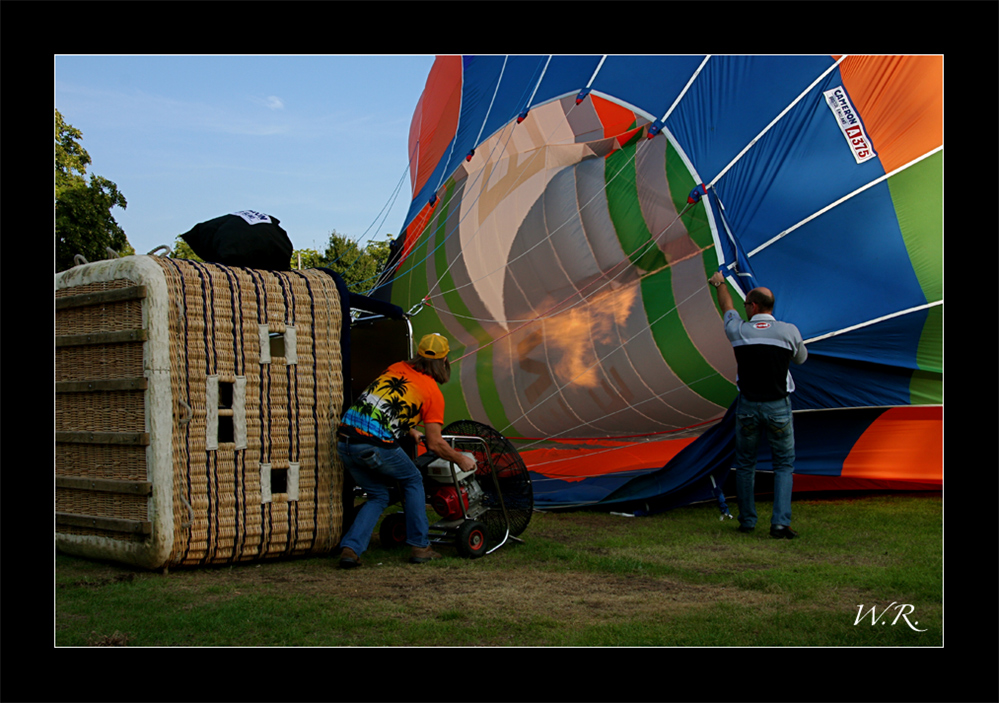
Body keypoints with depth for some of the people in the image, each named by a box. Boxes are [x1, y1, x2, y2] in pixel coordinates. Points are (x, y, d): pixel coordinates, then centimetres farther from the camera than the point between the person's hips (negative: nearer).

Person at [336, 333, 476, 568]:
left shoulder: (396, 368, 21)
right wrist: (461, 460, 21)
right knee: (413, 481, 21)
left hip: (344, 440, 6)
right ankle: (420, 546, 20)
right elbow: (435, 444, 4)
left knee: (378, 495, 22)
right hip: (375, 445, -6)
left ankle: (350, 548, 7)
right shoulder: (433, 393, 4)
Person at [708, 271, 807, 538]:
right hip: (778, 407, -1)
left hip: (747, 407, 1)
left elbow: (727, 308, 17)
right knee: (784, 464, 11)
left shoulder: (738, 331, -5)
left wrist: (719, 283, 37)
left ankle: (747, 521, 22)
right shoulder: (789, 331, -6)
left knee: (745, 463, 17)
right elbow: (801, 358, 14)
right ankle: (780, 523, -1)